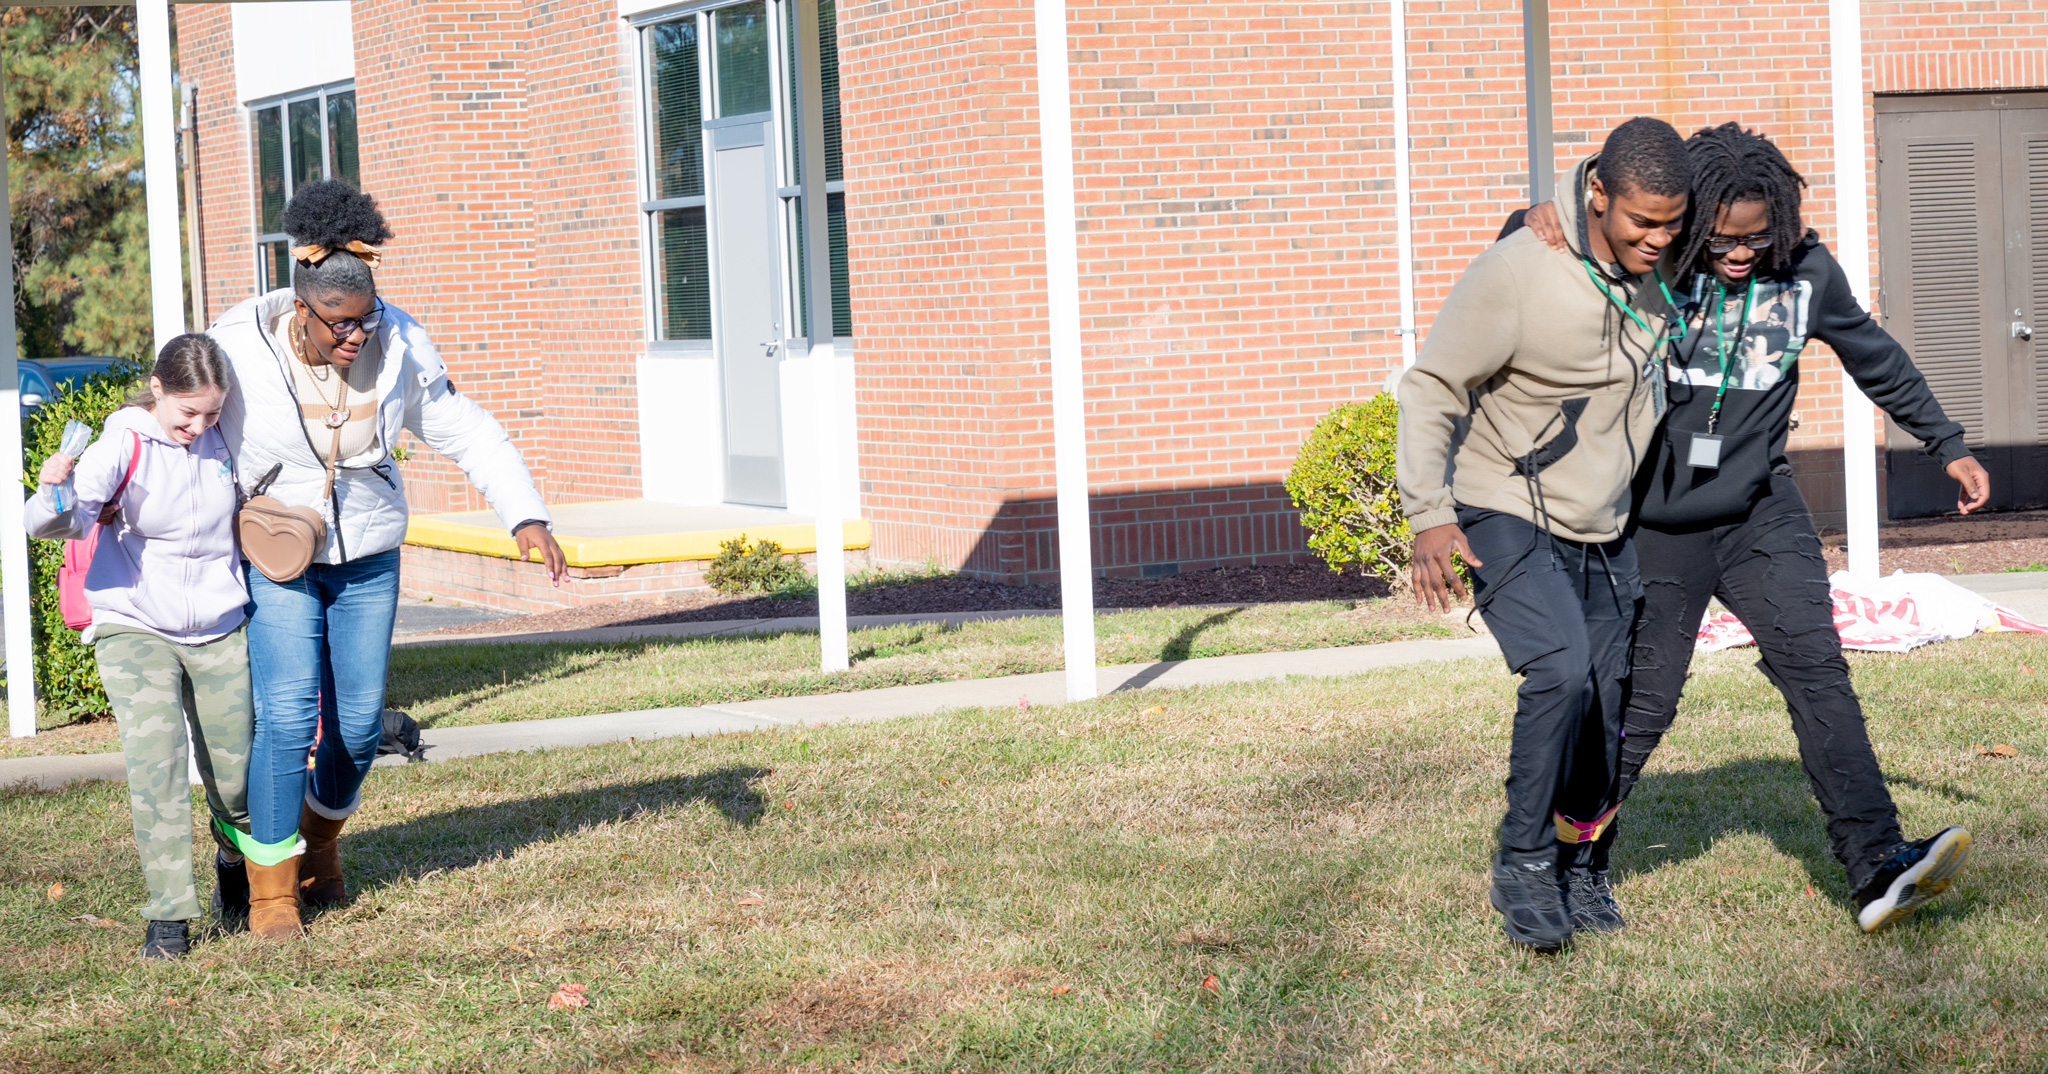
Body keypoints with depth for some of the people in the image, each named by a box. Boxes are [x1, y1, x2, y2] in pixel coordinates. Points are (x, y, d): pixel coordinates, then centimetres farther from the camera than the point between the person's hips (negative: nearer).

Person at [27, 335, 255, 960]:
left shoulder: (220, 441, 0)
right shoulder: (124, 448, -15)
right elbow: (56, 524, -29)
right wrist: (55, 493, -48)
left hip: (220, 629, 4)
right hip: (136, 629, -4)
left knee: (235, 773, 8)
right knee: (155, 763, -17)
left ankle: (237, 858, 40)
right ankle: (168, 914, -10)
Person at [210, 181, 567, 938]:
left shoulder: (397, 349, -10)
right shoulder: (240, 351, -18)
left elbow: (468, 434, -1)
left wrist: (528, 519, -10)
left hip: (367, 557, 3)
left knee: (359, 720, 4)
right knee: (289, 718, -15)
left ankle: (322, 839, 33)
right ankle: (271, 889, -2)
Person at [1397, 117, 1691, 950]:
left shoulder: (1659, 267, -4)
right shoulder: (1516, 274, -24)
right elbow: (1432, 388, -16)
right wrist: (1429, 515, -24)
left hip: (1603, 531, 7)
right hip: (1507, 516, -6)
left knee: (1608, 705, 6)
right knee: (1560, 670, -25)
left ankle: (1574, 866, 26)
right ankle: (1522, 865, -10)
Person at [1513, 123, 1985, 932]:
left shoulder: (1807, 273, -3)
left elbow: (1875, 359, 14)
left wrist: (1947, 445, 17)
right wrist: (1539, 222, -23)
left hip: (1759, 509, 2)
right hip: (1660, 519, -1)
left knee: (1812, 661, -15)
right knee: (1643, 697, 3)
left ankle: (1876, 865, -22)